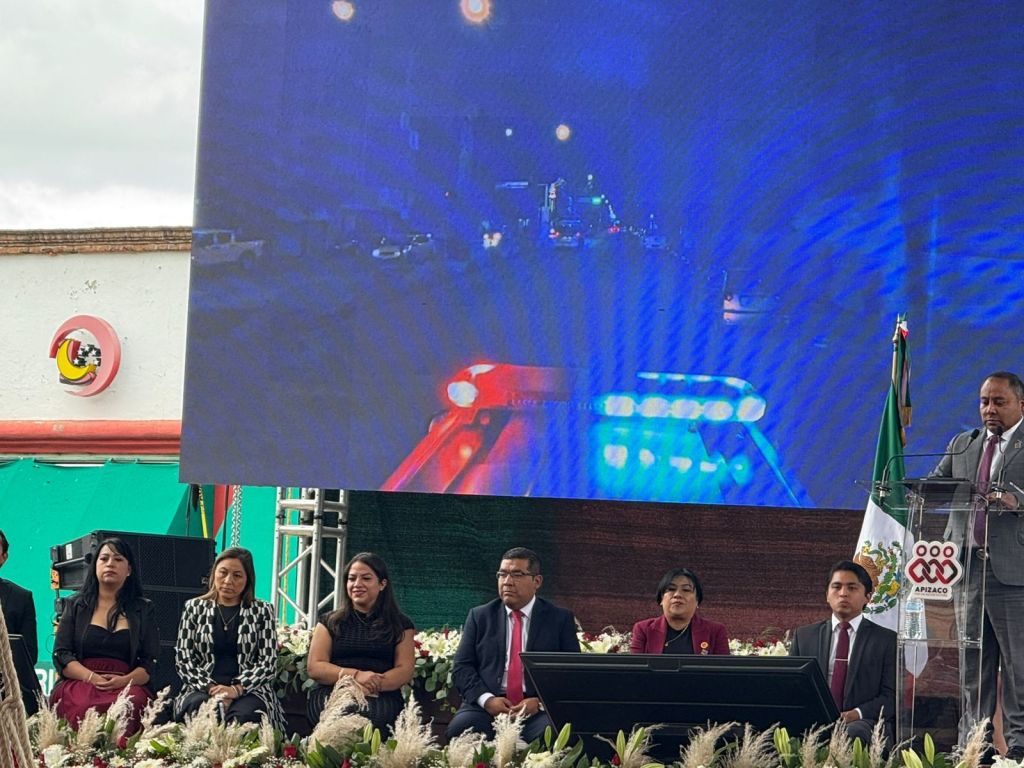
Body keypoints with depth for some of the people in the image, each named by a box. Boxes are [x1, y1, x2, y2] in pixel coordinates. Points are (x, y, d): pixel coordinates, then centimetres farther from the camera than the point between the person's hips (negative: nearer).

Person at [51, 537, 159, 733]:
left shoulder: (143, 610, 19)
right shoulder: (76, 605, 19)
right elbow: (61, 655, 9)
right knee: (85, 706, -38)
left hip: (127, 686, 0)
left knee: (134, 702, -38)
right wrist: (92, 678, -10)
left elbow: (150, 662, 11)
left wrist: (125, 680, -12)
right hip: (79, 684, 0)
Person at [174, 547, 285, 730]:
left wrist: (237, 689, -14)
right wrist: (211, 688, -10)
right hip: (202, 688, 1)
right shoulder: (195, 608, 13)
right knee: (198, 707, -36)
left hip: (249, 689, -1)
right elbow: (183, 659, 7)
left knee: (245, 714, -37)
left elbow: (268, 663, 2)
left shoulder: (261, 611, 10)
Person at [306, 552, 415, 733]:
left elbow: (405, 670, 6)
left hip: (382, 697, 0)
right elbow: (314, 667, 8)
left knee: (372, 713, -38)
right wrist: (355, 676, -9)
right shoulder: (330, 623, 20)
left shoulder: (400, 624, 17)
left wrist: (373, 685, -14)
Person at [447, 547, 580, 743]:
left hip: (539, 711, -1)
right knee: (459, 728, -32)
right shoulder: (479, 616, 15)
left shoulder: (560, 619, 11)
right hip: (487, 707, 1)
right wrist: (486, 699, -11)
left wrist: (540, 702, -11)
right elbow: (462, 667, 9)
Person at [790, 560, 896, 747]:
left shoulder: (887, 640, 12)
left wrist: (856, 714, -15)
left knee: (850, 734, -41)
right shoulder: (804, 636, 21)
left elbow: (891, 696, 4)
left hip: (863, 723, -2)